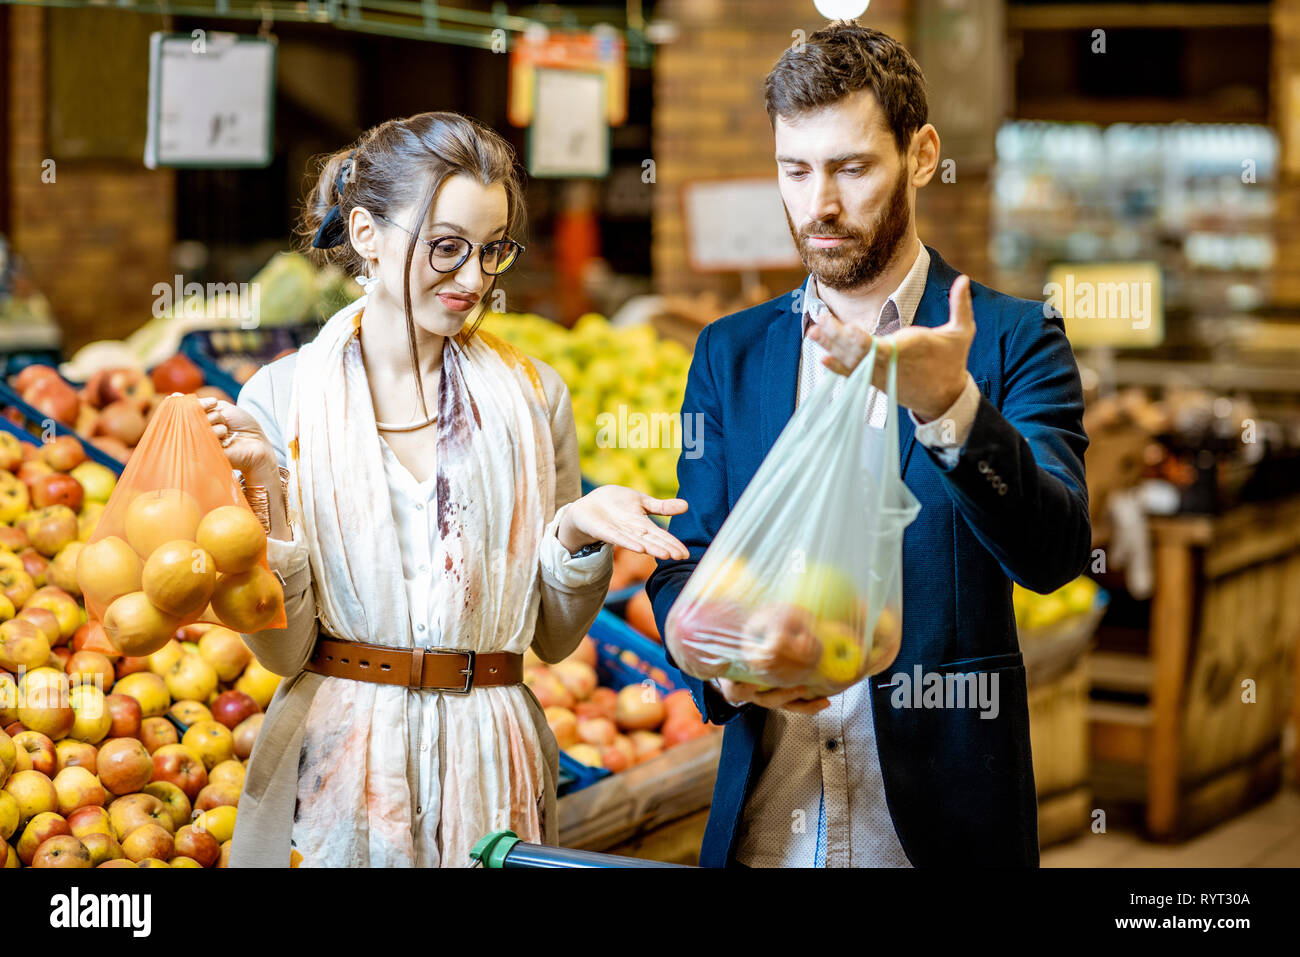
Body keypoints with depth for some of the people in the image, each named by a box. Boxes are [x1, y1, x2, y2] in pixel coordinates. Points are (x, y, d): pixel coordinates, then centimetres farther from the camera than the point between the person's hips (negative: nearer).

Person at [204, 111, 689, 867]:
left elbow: (553, 636, 5)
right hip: (336, 766, -1)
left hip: (492, 769, 2)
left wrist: (577, 530, -13)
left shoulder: (534, 395, 0)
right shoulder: (281, 397, -5)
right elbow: (284, 648, -6)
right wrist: (261, 490, -19)